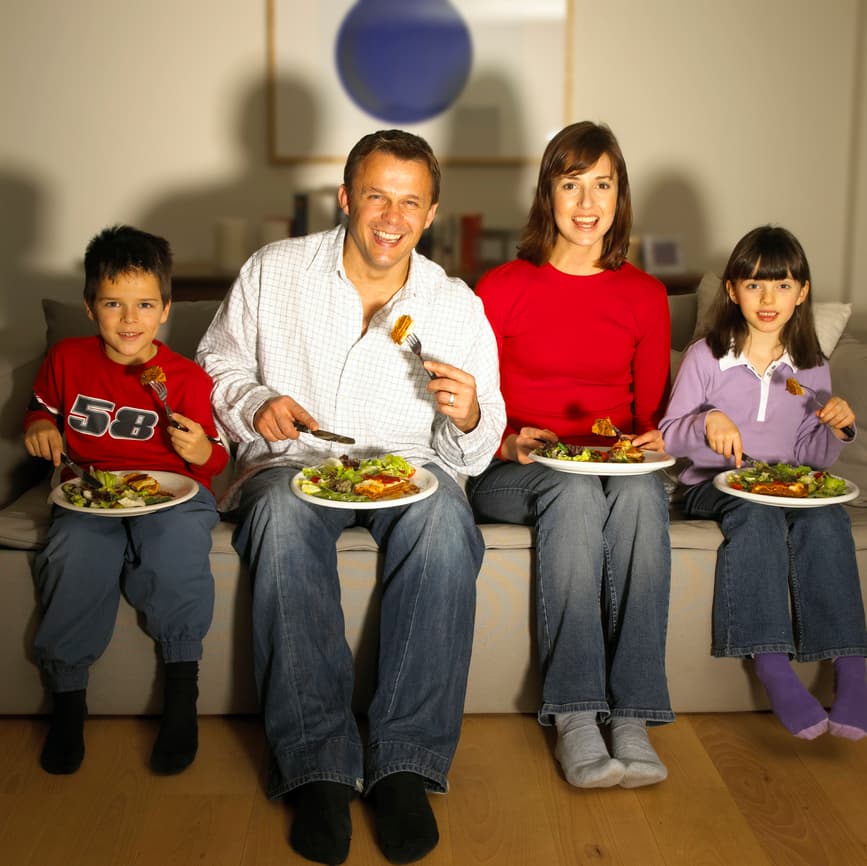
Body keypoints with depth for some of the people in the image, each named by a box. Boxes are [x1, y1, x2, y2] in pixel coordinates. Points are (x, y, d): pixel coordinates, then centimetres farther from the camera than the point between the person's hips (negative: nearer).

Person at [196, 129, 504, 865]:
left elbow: (471, 456, 5)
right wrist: (254, 402, -10)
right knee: (284, 513, -37)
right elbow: (216, 364, 12)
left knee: (443, 517, -35)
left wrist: (469, 417, -19)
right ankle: (319, 765, -30)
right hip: (290, 465, 0)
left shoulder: (458, 307, 3)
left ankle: (404, 764, -28)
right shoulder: (273, 271, 2)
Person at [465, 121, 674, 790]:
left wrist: (654, 441, -7)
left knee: (640, 493, -33)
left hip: (620, 473, 2)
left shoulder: (646, 296, 10)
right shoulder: (502, 288, 2)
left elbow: (653, 409, 16)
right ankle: (576, 718, -34)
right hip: (514, 475, -2)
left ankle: (632, 718, -33)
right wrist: (508, 442, -16)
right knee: (574, 489, -36)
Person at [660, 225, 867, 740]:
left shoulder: (813, 368, 10)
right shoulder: (706, 357, 0)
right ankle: (772, 668, -39)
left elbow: (810, 457, 14)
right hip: (714, 486, -2)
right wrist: (707, 422, -20)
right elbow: (671, 435, 0)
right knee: (758, 513, -37)